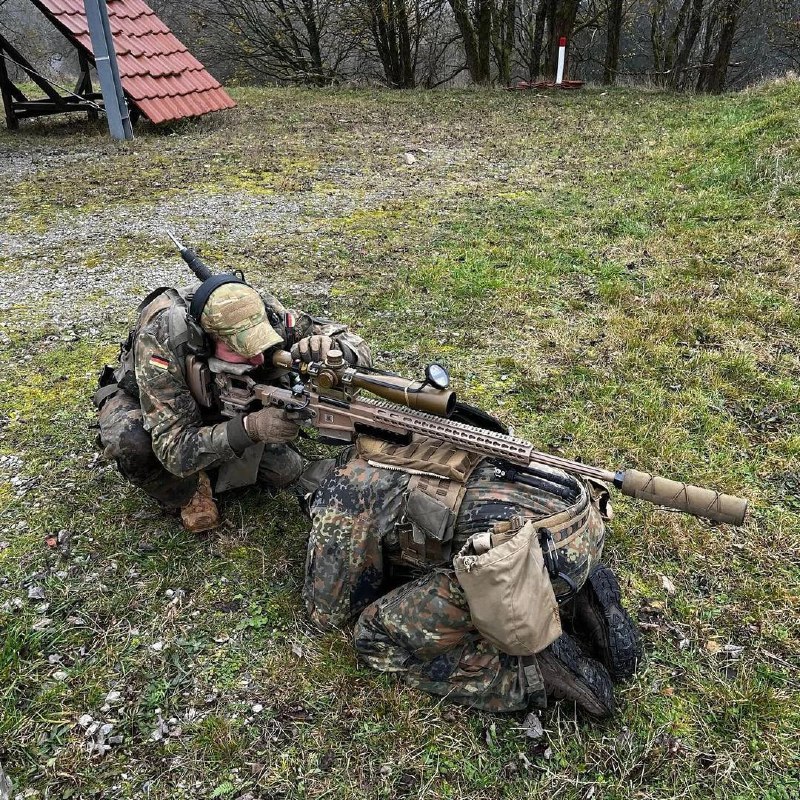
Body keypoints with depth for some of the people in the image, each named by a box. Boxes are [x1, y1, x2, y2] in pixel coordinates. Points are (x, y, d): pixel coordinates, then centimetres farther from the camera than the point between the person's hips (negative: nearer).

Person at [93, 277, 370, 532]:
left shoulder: (264, 314, -32)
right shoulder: (160, 341, -42)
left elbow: (356, 350, -26)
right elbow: (174, 449, -43)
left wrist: (327, 347, -50)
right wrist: (249, 428, -57)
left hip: (215, 402, 3)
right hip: (143, 401, -3)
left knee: (285, 469, -13)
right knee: (131, 441, -38)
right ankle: (186, 493, -7)